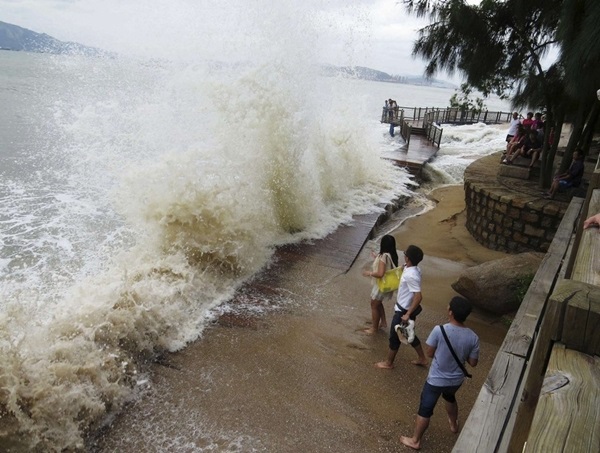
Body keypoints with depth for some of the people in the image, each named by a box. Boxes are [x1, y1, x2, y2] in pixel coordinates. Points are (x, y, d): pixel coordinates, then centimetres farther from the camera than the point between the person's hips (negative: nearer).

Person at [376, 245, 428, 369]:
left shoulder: (411, 275, -31)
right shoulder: (413, 269, -2)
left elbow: (418, 297, -33)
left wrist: (408, 314, -29)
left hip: (404, 311, -9)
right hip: (405, 307, 9)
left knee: (394, 336, 9)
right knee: (410, 335, 24)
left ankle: (388, 363, 27)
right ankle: (422, 359, 39)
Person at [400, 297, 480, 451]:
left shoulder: (439, 330, -27)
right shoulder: (473, 337, -16)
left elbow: (430, 353, -14)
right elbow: (473, 362, -5)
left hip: (436, 380, -4)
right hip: (456, 380, 4)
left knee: (425, 410, 14)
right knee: (449, 397, 36)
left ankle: (415, 440, 29)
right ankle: (453, 424, 58)